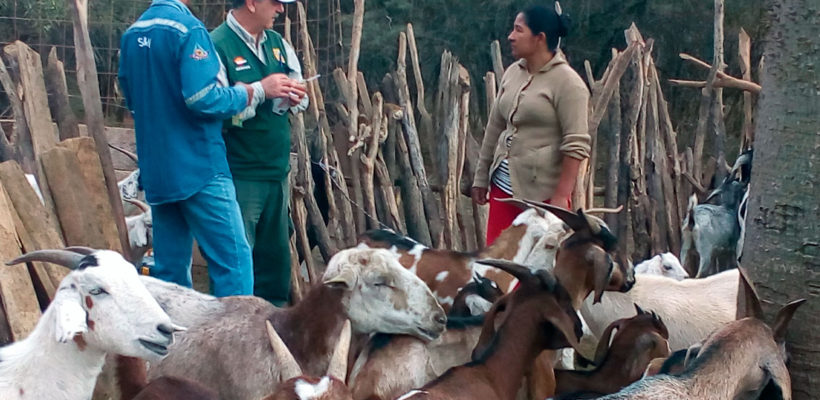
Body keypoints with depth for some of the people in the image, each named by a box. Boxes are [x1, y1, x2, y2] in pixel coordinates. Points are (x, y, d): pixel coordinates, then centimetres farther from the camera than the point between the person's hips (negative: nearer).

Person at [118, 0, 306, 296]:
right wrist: (257, 90, -8)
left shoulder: (132, 34, 11)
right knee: (233, 260, -3)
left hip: (155, 171, 8)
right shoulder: (188, 29, -13)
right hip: (198, 168, -8)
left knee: (169, 266, 12)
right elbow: (203, 97, -20)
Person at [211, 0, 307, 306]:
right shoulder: (217, 46, -12)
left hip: (278, 170, 8)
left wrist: (292, 96, -5)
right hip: (240, 175, -8)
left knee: (276, 256, 17)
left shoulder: (277, 43, 12)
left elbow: (301, 98, 18)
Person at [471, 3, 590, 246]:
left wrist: (561, 196, -19)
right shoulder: (512, 73, 10)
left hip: (543, 191, -7)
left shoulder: (566, 82, -12)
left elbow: (576, 144, -16)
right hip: (504, 184, 7)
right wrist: (481, 176, 17)